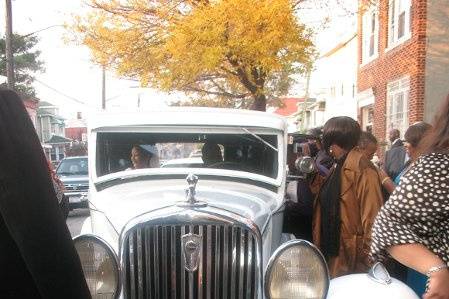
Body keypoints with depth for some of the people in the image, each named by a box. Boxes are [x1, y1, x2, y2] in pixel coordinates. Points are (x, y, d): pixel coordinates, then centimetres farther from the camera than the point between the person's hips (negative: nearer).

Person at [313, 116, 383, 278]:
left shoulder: (362, 169, -17)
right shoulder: (338, 166, 11)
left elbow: (372, 216, -20)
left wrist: (367, 252, -19)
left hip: (350, 251, -8)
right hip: (333, 247, 8)